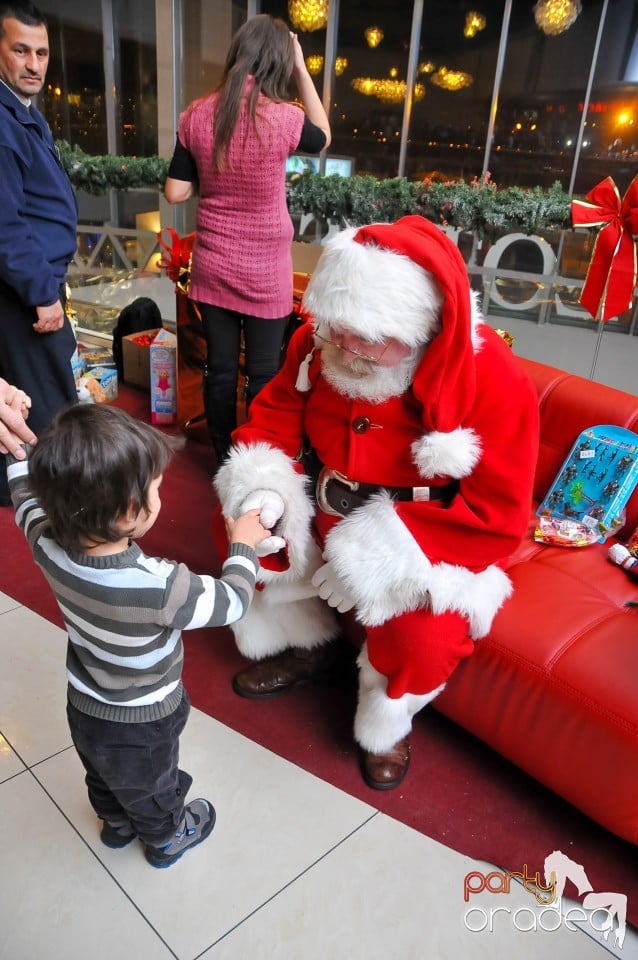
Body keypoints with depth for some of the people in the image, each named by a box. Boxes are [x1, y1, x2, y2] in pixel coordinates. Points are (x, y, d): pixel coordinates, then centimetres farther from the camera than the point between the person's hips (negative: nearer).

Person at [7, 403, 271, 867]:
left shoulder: (49, 545, -27)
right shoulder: (159, 586, -43)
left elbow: (27, 495, -3)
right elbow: (233, 601, -24)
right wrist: (243, 544, -9)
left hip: (84, 708, 5)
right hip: (141, 727, -5)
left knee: (105, 779, 35)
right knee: (152, 790, 28)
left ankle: (116, 823, 65)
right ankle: (169, 839, 57)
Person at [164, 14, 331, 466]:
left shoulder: (197, 115, -3)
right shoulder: (283, 118, -12)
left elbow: (176, 192, 0)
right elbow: (322, 138, 10)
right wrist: (302, 71, 10)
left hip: (213, 267, 4)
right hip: (265, 271, -3)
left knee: (220, 368, 13)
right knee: (264, 373, 9)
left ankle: (224, 459, 27)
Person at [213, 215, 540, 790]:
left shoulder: (495, 382, -25)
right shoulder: (322, 340, -11)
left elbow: (497, 517, -25)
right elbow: (276, 413, 0)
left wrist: (374, 551, -30)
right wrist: (264, 491, -21)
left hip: (428, 544, -5)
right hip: (323, 510, 6)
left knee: (423, 636, -29)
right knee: (237, 519, -5)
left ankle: (386, 722, 10)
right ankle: (304, 642, 18)